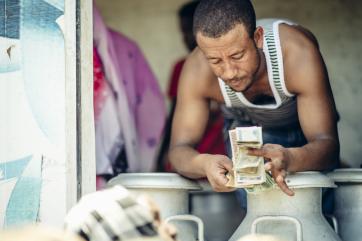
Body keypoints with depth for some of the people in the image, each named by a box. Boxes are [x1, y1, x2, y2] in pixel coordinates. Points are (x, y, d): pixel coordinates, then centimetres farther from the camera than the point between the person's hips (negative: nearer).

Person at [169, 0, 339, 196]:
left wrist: (289, 159, -66)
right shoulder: (197, 71, -35)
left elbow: (327, 144, -42)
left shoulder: (298, 52, -41)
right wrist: (203, 164, -59)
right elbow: (179, 149, -33)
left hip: (304, 128, -1)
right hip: (245, 130, 1)